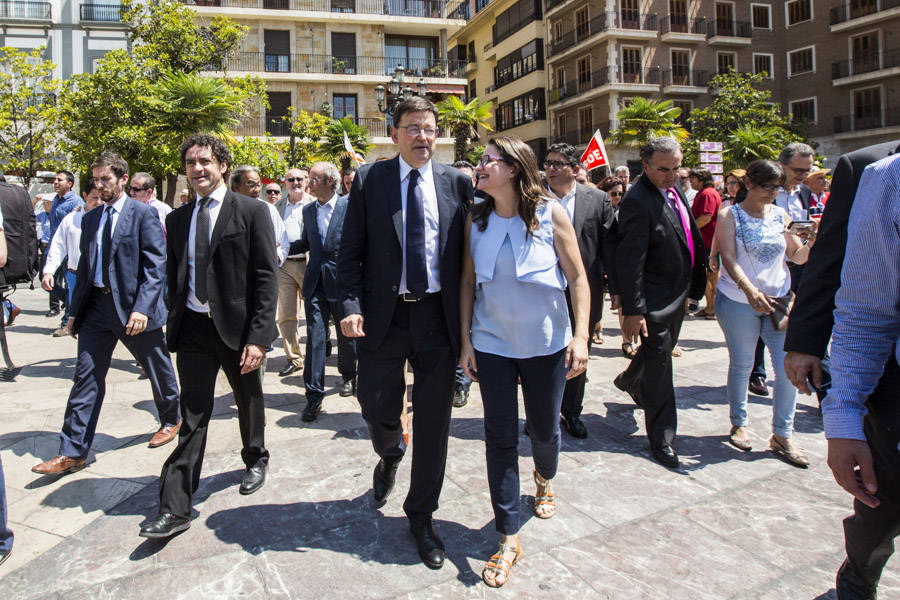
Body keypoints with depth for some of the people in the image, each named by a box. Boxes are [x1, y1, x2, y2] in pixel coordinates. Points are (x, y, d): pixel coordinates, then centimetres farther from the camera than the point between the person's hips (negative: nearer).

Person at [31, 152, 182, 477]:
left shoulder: (143, 214, -8)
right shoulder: (90, 219, 12)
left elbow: (155, 264, -14)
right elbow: (85, 266, 17)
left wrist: (142, 307, -22)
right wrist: (75, 310, 12)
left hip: (134, 307, -5)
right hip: (97, 305, 6)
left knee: (158, 370, 11)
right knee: (86, 376, 4)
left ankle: (170, 420, 35)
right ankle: (73, 452, 10)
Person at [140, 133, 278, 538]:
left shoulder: (251, 212, -6)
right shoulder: (177, 220, 10)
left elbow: (266, 276, -11)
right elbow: (173, 278, 14)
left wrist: (259, 335, -17)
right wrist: (174, 324, 5)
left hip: (236, 326, -3)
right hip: (193, 329, 3)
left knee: (249, 401, 17)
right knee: (192, 416, 3)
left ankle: (256, 459, 44)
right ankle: (175, 508, 7)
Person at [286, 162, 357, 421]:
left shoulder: (349, 207, -4)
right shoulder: (308, 210, 11)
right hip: (315, 283, 3)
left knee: (346, 334, 12)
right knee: (315, 337, -2)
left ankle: (348, 376, 36)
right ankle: (314, 395, 2)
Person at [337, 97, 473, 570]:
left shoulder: (457, 183, 5)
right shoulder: (368, 179, 3)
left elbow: (465, 254, 6)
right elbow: (351, 251, 2)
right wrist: (351, 306, -11)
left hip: (439, 316, 1)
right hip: (385, 315, 0)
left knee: (433, 423, 7)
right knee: (378, 409, 6)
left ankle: (421, 517, 28)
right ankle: (390, 457, 45)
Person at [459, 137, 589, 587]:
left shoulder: (551, 214, -8)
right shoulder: (476, 220, -1)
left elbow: (578, 277, -5)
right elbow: (468, 281, 3)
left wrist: (580, 336, -13)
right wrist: (465, 340, 0)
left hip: (546, 343, -1)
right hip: (492, 343, 1)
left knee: (544, 428, 15)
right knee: (500, 439, 2)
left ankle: (544, 481, 49)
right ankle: (508, 538, 14)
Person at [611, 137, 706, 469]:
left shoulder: (673, 190, 7)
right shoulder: (637, 202, -21)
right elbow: (630, 261, -22)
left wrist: (695, 283, 18)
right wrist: (633, 311, -23)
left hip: (678, 293, 9)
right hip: (655, 299, -9)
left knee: (661, 349, 23)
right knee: (659, 359, -2)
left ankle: (629, 380, 53)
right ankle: (661, 438, 11)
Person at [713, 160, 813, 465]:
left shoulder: (781, 215, 8)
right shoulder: (731, 215, -3)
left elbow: (798, 257, 8)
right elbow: (729, 258, -14)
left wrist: (812, 243, -15)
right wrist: (749, 290, -29)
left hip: (779, 300, 3)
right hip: (738, 301, -3)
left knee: (789, 367, -2)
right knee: (741, 365, 7)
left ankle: (782, 435, 12)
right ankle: (739, 424, 26)